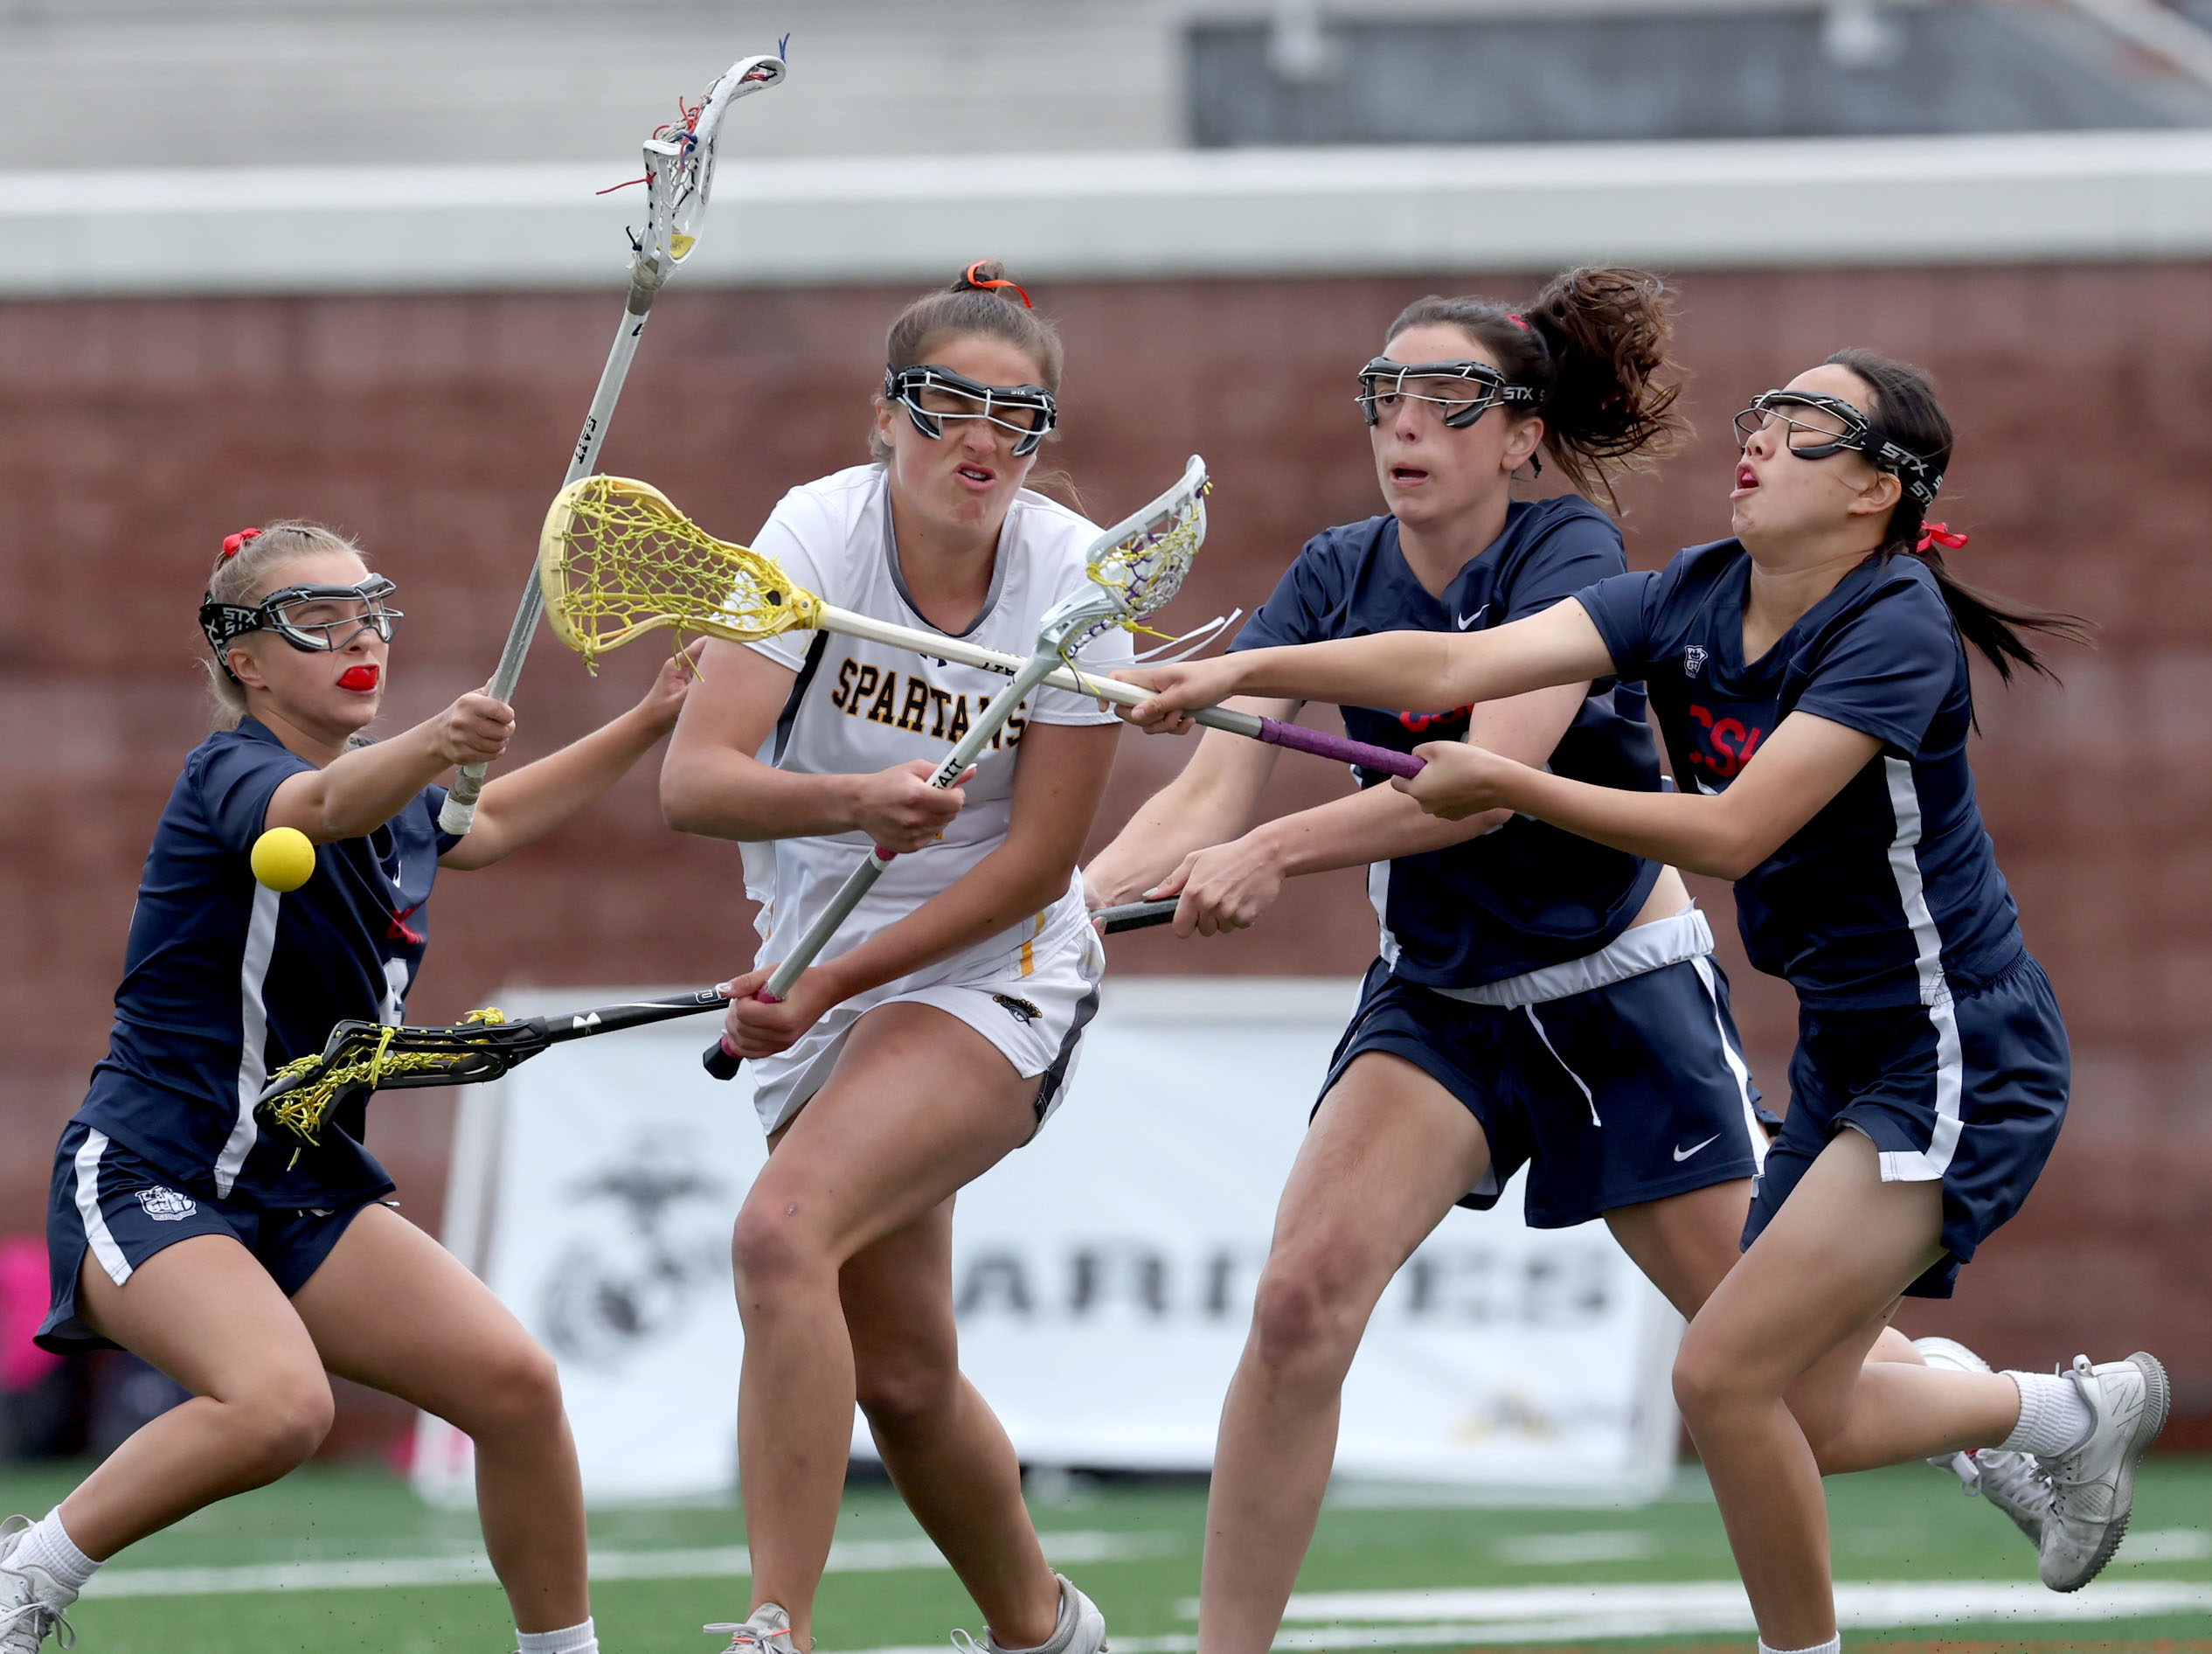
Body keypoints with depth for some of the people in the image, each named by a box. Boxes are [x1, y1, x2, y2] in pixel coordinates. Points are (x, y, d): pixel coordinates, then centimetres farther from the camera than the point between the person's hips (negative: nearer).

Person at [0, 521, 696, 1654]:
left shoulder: (396, 807, 9)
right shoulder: (231, 776, -16)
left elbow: (487, 824, 28)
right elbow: (323, 806, -38)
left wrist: (646, 723, 20)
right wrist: (432, 745, -59)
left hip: (307, 1196, 8)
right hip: (150, 1179, -8)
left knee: (514, 1382, -11)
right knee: (280, 1403, -33)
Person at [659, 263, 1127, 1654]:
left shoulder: (1074, 576, -14)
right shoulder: (821, 530, -12)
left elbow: (1037, 860, -13)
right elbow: (694, 780, -21)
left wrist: (830, 985, -18)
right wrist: (857, 801, -40)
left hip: (992, 973, -4)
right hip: (822, 976, 4)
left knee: (783, 1234, -28)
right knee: (899, 1373, 8)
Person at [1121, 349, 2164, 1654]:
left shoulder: (1894, 633, -22)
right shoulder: (1695, 601, 0)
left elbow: (1732, 832, -29)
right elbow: (1461, 666, -11)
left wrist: (1508, 787, -28)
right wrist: (1247, 670, -22)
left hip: (1957, 1063, -9)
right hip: (1842, 1051, 9)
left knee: (1725, 1375, -15)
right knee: (1797, 1419, 14)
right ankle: (2084, 1412, 37)